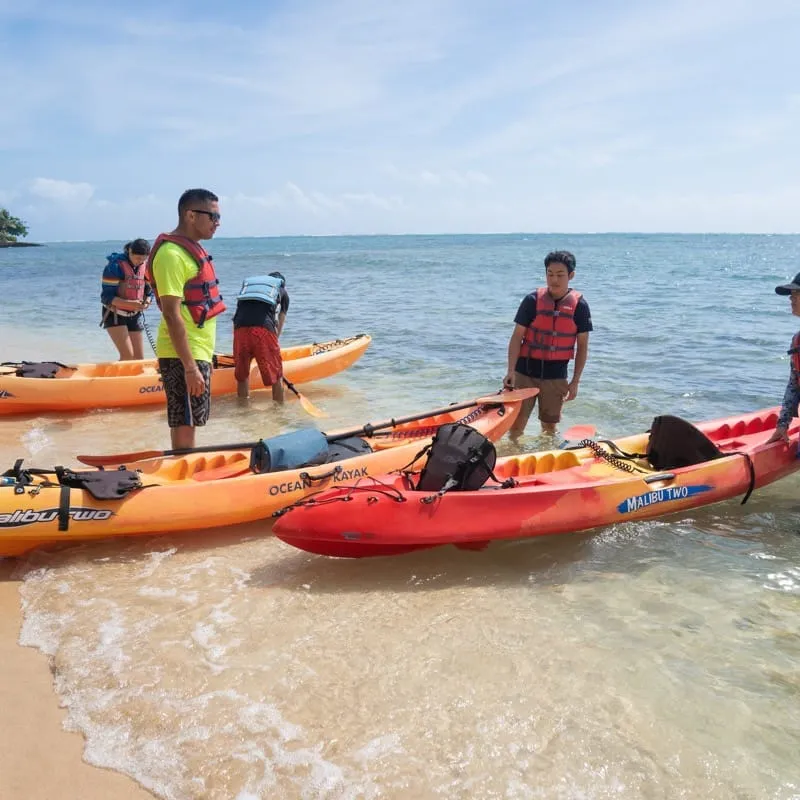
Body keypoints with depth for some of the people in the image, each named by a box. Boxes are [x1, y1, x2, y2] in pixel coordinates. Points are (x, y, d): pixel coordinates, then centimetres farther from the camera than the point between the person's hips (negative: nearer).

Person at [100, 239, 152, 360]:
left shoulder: (145, 267, 0)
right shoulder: (115, 266, -17)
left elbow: (149, 291, 10)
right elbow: (106, 297, -18)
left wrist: (146, 302, -14)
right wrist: (130, 303, -32)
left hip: (135, 316, 6)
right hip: (115, 315, -6)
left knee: (139, 358, 5)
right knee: (128, 355, -19)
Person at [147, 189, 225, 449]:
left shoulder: (192, 248, 14)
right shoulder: (172, 254, -17)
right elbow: (171, 314, -22)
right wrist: (190, 367, -24)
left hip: (197, 353, 10)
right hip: (183, 357, -10)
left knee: (186, 424, 16)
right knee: (184, 426, -4)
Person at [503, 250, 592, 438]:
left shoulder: (579, 305, -4)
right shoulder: (533, 300, -6)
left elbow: (582, 347, 1)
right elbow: (516, 337, -5)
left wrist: (575, 382, 0)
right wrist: (511, 371, -14)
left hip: (556, 376, 1)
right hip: (525, 372, -1)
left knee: (549, 426, 13)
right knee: (517, 422, 1)